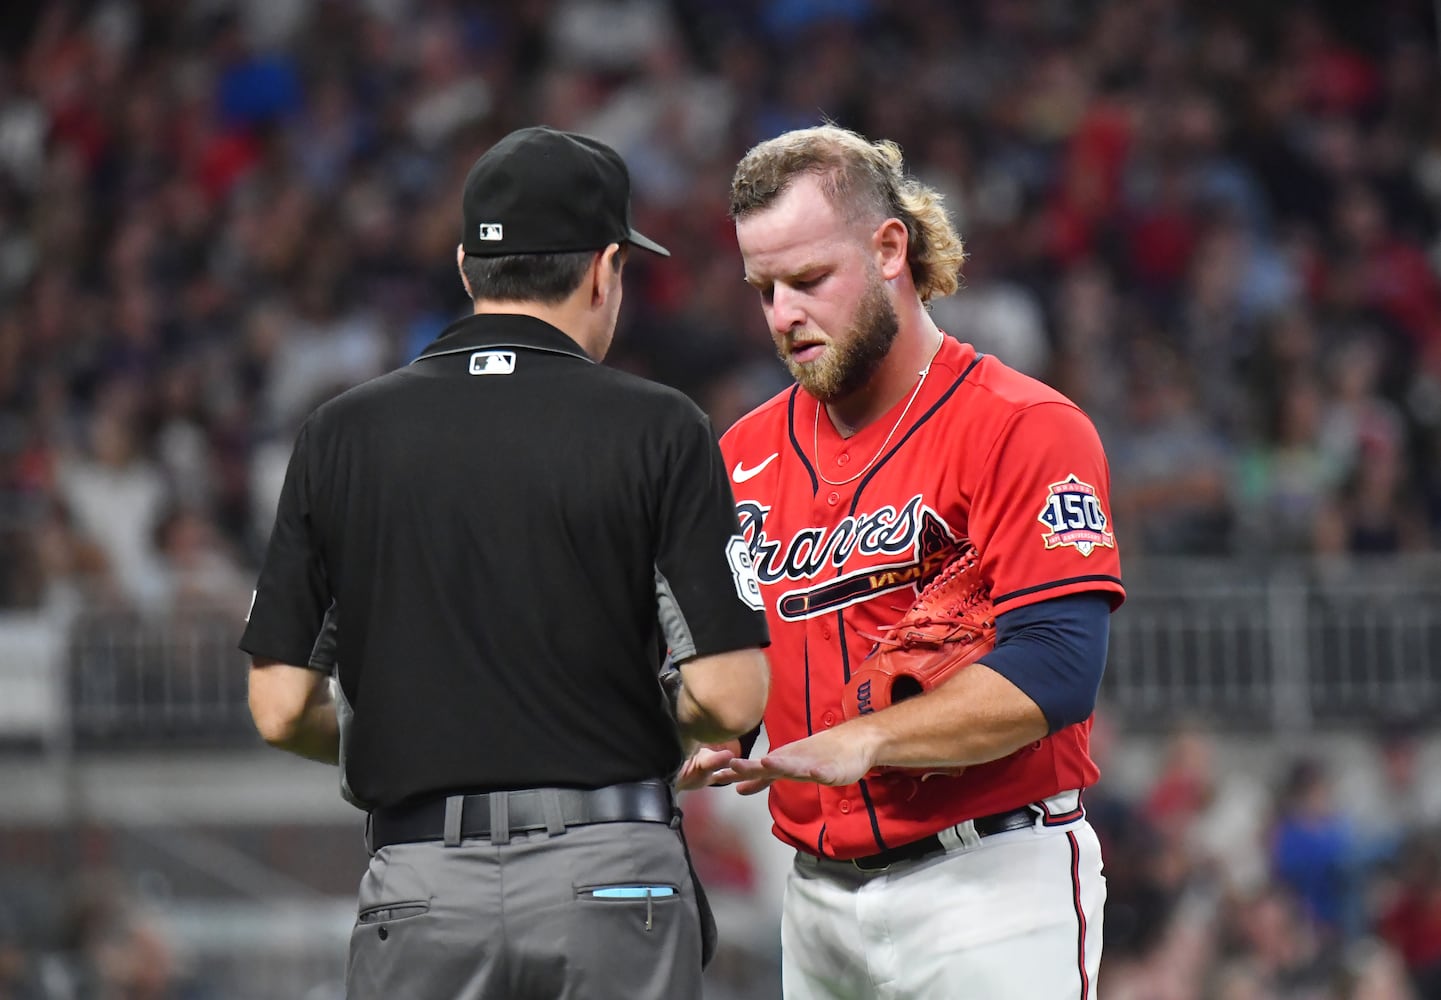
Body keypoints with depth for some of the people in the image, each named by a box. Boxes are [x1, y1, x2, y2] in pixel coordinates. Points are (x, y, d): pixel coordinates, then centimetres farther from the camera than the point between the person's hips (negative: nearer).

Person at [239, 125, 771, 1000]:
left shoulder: (342, 434, 4)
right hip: (615, 876, -2)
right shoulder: (656, 428, -3)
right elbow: (731, 696, -8)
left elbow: (281, 709, 3)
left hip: (419, 894, 2)